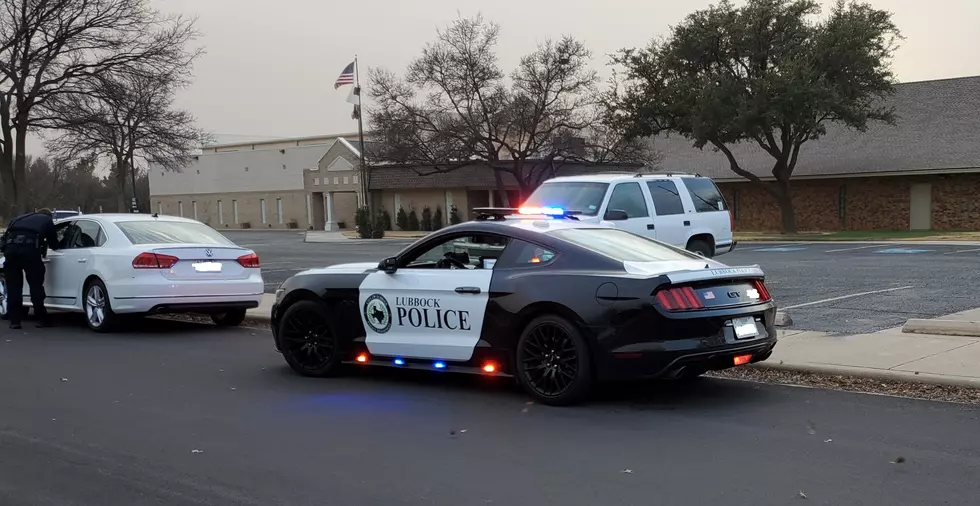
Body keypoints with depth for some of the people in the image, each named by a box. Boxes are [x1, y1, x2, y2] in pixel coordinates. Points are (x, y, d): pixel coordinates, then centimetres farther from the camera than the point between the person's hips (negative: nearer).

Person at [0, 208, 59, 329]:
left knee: (13, 287, 10)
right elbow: (54, 245, 26)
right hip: (30, 248, -3)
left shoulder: (18, 219, 34)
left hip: (10, 248, 3)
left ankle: (14, 320, 10)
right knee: (36, 285, 6)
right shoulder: (47, 220, 24)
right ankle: (41, 319, 8)